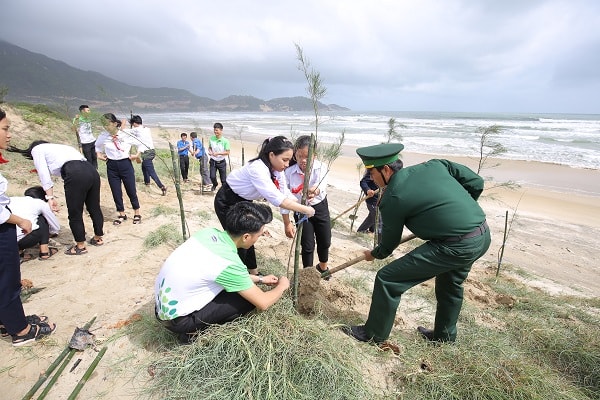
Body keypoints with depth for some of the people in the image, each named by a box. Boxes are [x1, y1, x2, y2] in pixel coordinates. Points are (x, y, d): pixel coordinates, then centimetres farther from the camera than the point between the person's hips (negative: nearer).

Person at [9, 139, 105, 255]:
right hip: (92, 170, 7)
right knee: (94, 208, 20)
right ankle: (98, 238, 35)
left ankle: (80, 246, 20)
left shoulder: (37, 149, 20)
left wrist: (50, 197, 2)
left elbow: (44, 174, 5)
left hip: (76, 175, -7)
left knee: (75, 214, 8)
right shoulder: (59, 147, 38)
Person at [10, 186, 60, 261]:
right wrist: (47, 232, 47)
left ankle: (18, 252, 18)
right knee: (43, 219, 23)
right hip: (23, 240, -5)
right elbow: (56, 227, 24)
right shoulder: (41, 203, 15)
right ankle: (44, 251, 17)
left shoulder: (12, 199, 25)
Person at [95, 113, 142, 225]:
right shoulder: (103, 136, -3)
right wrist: (99, 155, 6)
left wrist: (136, 155, -4)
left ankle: (137, 214, 22)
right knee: (116, 193, 7)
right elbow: (97, 146, 19)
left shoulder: (126, 134, -11)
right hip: (111, 166, 3)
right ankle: (122, 215, 24)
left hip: (126, 164, -3)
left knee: (131, 191, 6)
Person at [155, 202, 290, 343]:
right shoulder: (229, 262, -26)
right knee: (249, 298, -6)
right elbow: (263, 303, -14)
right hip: (177, 319, -7)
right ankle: (195, 330, 2)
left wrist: (259, 279, 17)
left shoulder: (209, 232, -5)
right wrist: (282, 286, 5)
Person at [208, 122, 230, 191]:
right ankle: (215, 184, 31)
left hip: (222, 162, -2)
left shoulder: (225, 141, -13)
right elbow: (209, 147, 12)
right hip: (213, 161, 2)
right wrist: (210, 151, -10)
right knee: (212, 176, -2)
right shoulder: (211, 138, -3)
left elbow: (227, 152, -13)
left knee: (223, 178, 4)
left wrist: (218, 153, -23)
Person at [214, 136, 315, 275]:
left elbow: (286, 195, -9)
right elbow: (277, 199, -41)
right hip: (227, 203, -7)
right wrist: (305, 209, -35)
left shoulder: (277, 170, -11)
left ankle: (253, 272, 31)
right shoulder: (258, 169, -37)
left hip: (244, 201, 8)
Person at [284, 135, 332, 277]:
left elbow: (322, 187, -36)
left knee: (325, 242, 16)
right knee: (307, 245, 3)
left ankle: (322, 267, 46)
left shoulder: (321, 168, -19)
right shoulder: (289, 172, -20)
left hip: (320, 208, 2)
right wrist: (287, 223, -14)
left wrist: (314, 191, -61)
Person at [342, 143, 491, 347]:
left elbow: (390, 242, 3)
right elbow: (476, 183, 9)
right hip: (484, 235, 9)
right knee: (450, 284, 32)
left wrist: (374, 254, 24)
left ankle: (373, 334, 19)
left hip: (455, 247, -9)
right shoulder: (434, 165, 7)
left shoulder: (392, 198, -10)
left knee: (387, 279, 0)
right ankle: (444, 335, 53)